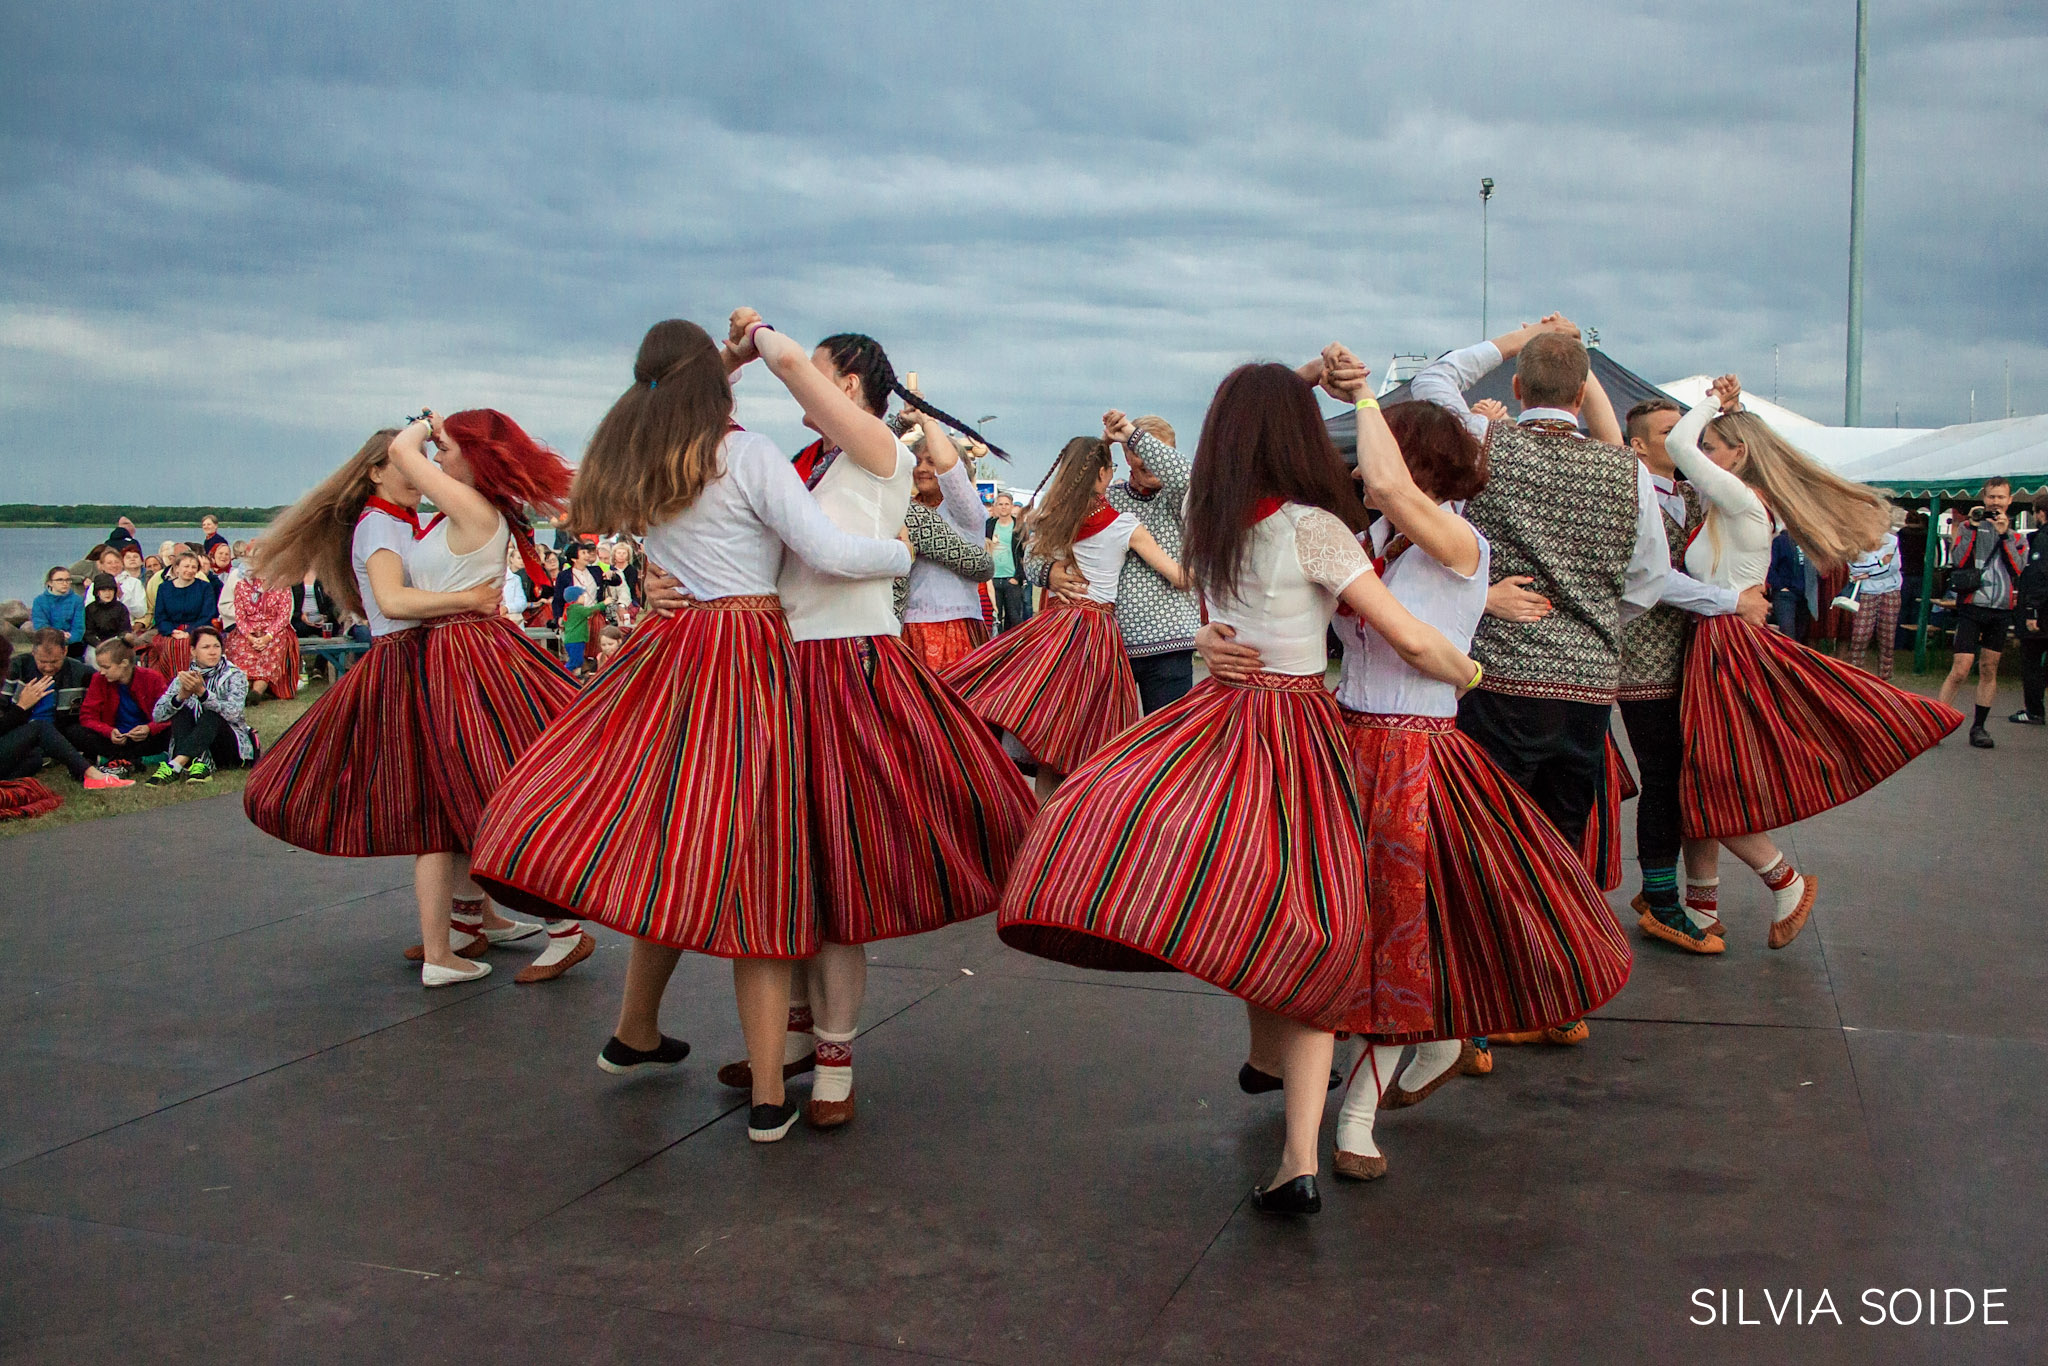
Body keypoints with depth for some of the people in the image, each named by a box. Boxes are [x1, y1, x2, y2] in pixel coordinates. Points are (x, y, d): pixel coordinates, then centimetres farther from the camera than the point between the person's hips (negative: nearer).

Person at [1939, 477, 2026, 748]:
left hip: (2001, 611, 3)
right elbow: (1957, 560, -11)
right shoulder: (1969, 527, 5)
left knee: (1989, 670, 8)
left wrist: (2004, 534, -11)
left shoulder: (2016, 534, 13)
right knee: (1960, 670, -11)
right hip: (1972, 607, -3)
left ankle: (1979, 727, 15)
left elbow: (2019, 567, -4)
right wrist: (1972, 527, -14)